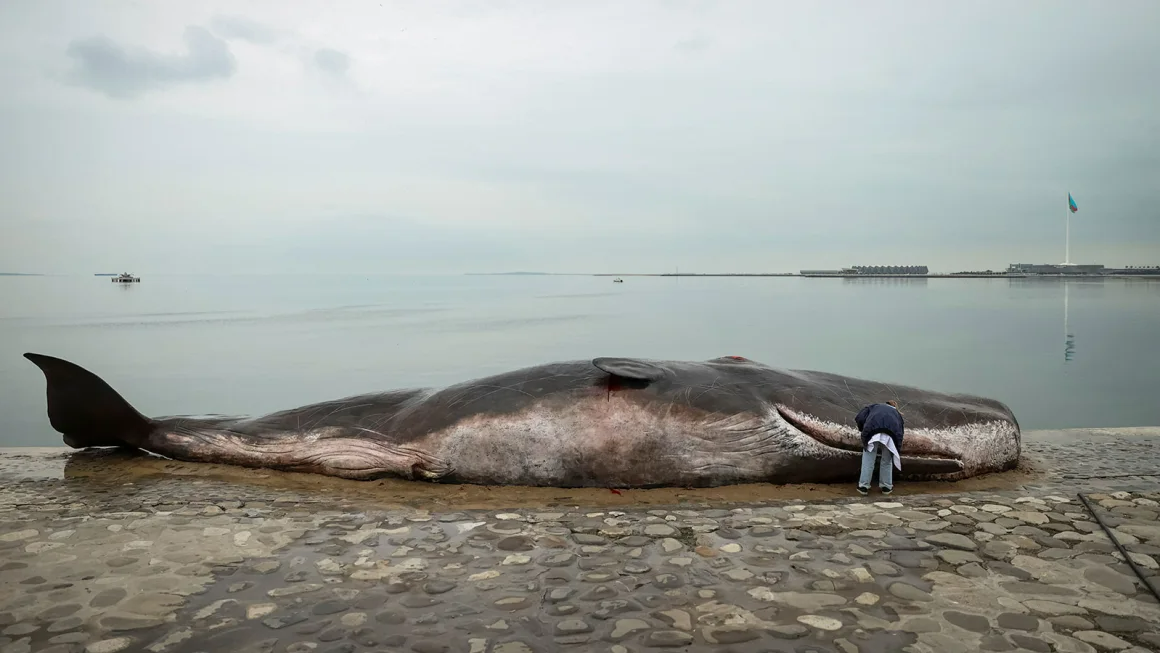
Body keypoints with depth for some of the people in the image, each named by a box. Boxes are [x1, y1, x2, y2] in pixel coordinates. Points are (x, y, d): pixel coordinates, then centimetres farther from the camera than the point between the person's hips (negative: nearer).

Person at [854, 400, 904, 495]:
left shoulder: (874, 406, 34)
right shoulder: (897, 414, 38)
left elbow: (860, 419, 19)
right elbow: (900, 436, 32)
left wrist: (863, 431, 35)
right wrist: (897, 452, 38)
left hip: (873, 432, -1)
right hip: (892, 433, 2)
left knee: (868, 460, 7)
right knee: (887, 461, 19)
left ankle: (863, 487, 10)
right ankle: (886, 487, 26)